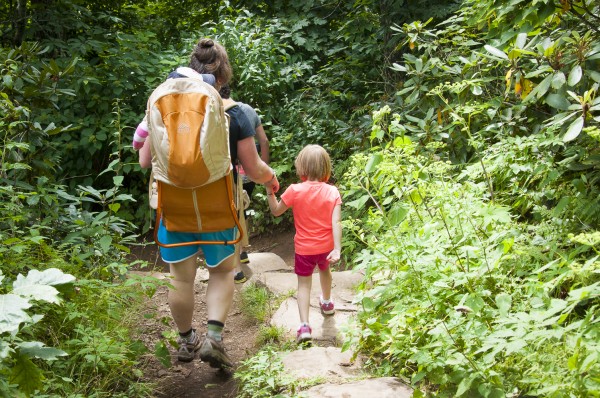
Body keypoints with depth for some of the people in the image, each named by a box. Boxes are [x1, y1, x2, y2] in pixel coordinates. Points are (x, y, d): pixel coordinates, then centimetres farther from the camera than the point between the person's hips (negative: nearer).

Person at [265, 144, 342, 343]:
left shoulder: (295, 191, -16)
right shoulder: (332, 192, -12)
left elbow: (276, 211, -3)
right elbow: (336, 223, -18)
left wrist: (270, 191, 4)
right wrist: (337, 249, -19)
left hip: (304, 248, -2)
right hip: (326, 247, 3)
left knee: (304, 284, 6)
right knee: (325, 270, 31)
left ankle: (304, 325, -9)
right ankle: (327, 303, 56)